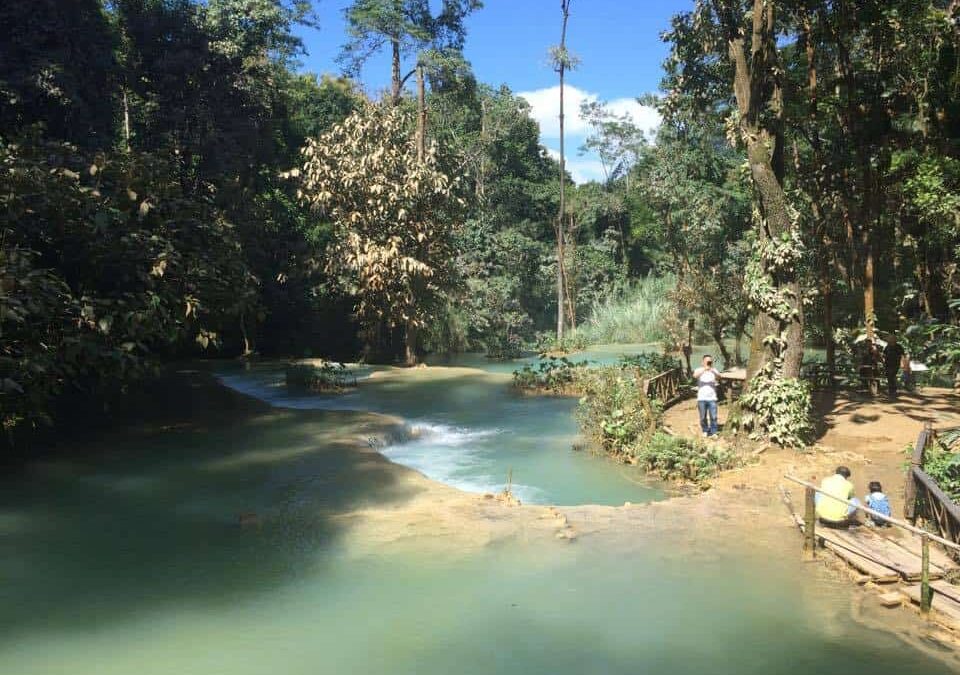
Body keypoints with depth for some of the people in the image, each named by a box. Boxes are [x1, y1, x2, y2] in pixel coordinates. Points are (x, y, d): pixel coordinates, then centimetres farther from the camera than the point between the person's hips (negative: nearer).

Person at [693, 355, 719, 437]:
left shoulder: (714, 370, 4)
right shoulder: (699, 370, 1)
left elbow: (719, 377, -17)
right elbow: (695, 376, -22)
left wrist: (712, 371, -38)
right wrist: (704, 369, -37)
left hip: (712, 398, 0)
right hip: (701, 398, 0)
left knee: (713, 417, -3)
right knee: (703, 417, 7)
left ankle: (713, 432, 9)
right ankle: (705, 431, 25)